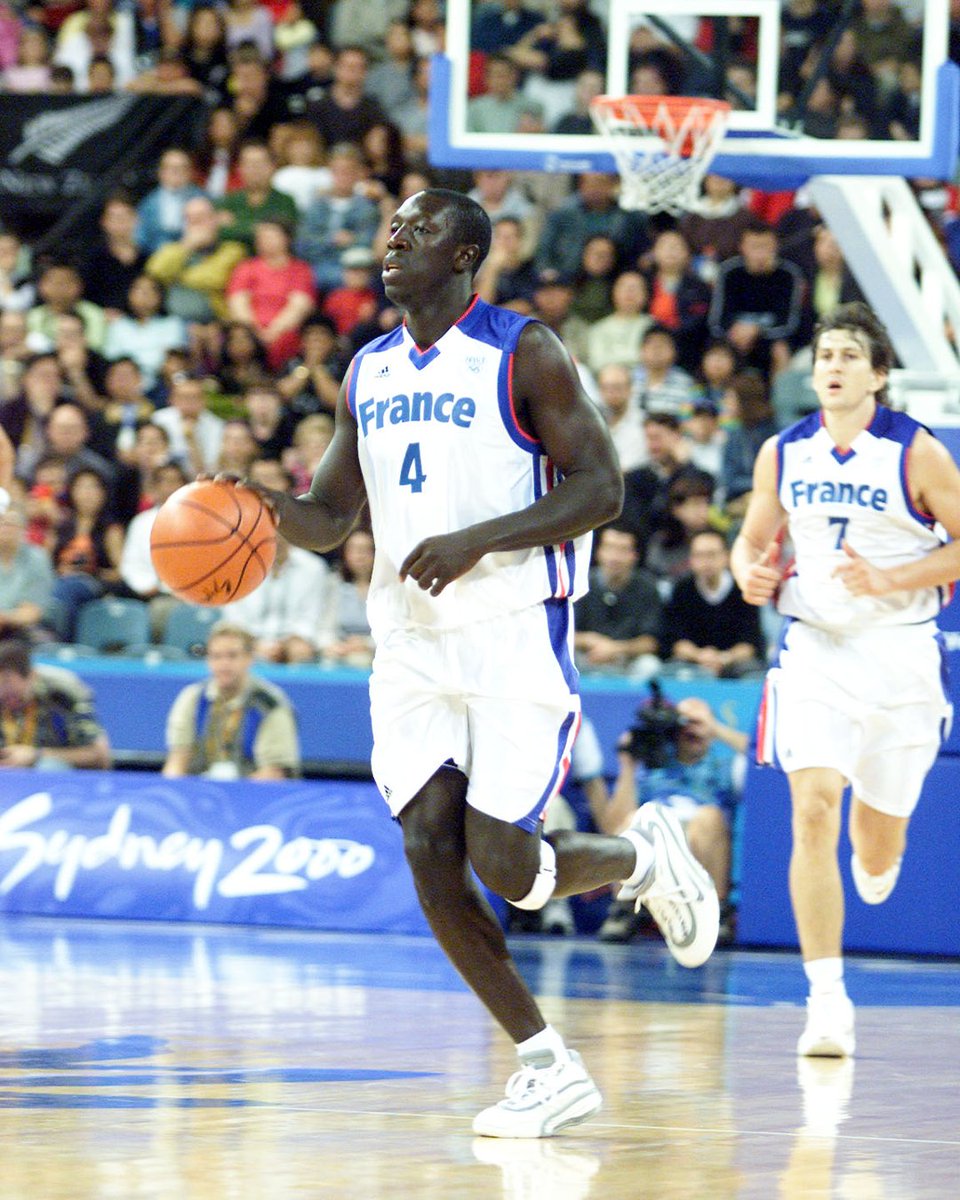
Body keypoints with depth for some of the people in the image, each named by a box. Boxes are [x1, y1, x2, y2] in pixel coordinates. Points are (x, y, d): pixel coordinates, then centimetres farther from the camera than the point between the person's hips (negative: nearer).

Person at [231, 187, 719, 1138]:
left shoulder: (523, 354, -7)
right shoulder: (368, 373, 12)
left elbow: (600, 489, -11)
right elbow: (330, 517, 18)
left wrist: (475, 541, -21)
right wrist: (269, 509, -6)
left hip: (515, 630, -6)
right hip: (411, 640, 6)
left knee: (500, 861, -13)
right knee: (430, 856, -6)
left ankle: (647, 857, 20)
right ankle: (550, 1068, 4)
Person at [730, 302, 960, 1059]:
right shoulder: (784, 454, 3)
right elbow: (753, 540, 16)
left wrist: (888, 581, -18)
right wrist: (753, 576, -7)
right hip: (816, 648, 1)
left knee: (880, 834, 10)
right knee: (813, 809, -17)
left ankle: (877, 864, 52)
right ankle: (828, 999, -17)